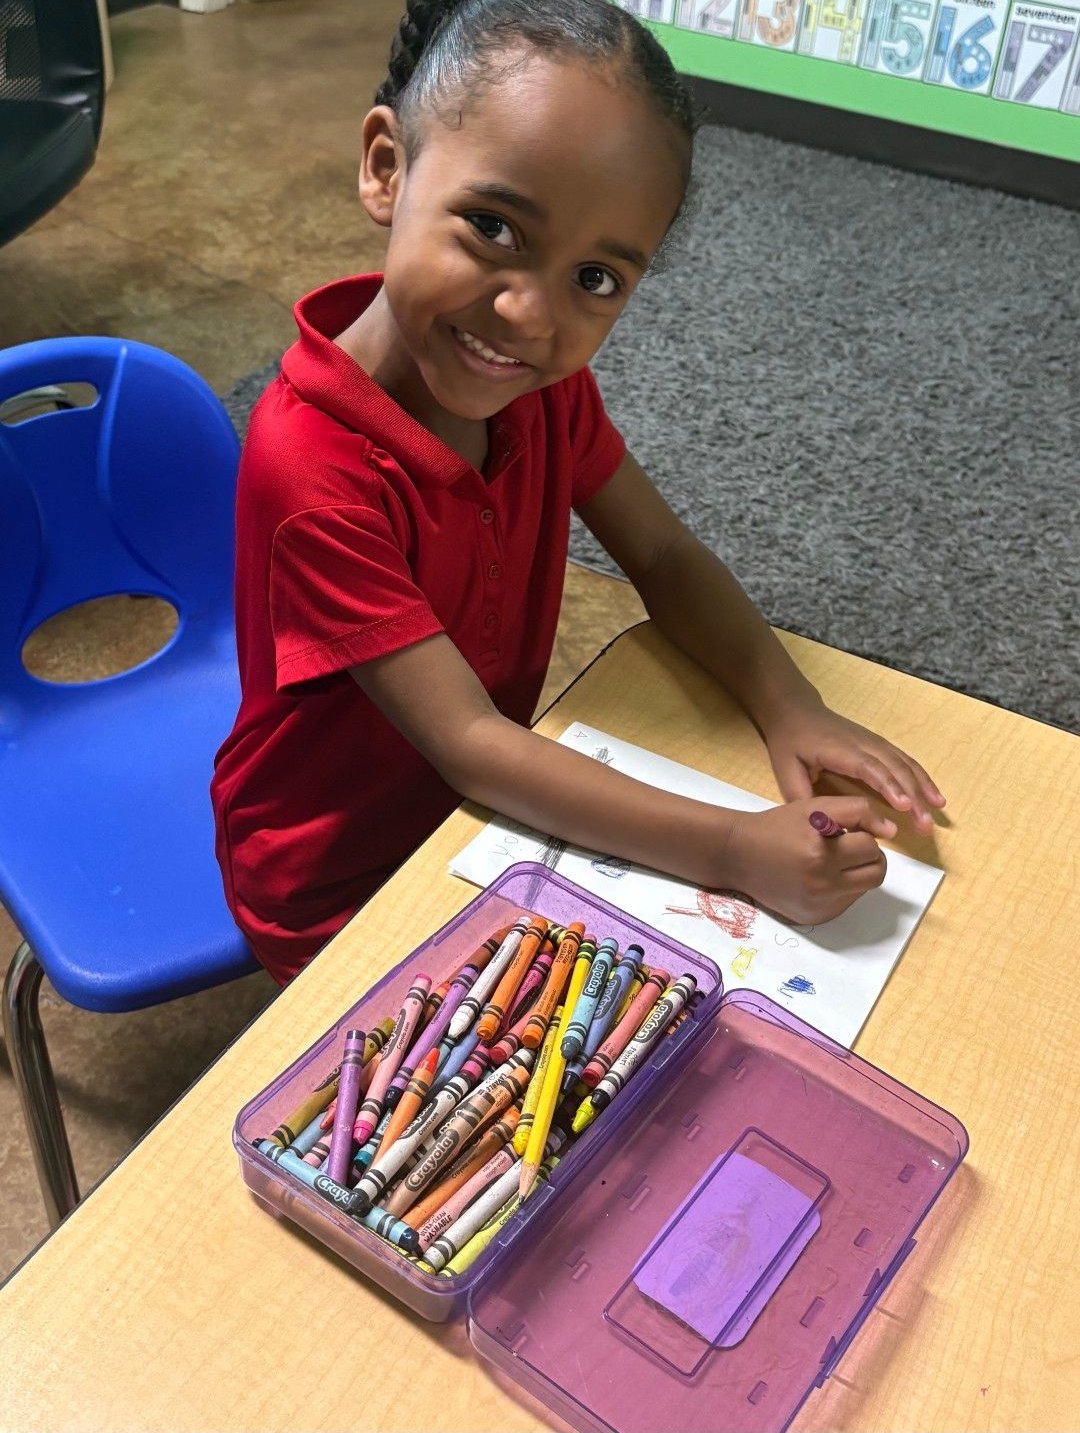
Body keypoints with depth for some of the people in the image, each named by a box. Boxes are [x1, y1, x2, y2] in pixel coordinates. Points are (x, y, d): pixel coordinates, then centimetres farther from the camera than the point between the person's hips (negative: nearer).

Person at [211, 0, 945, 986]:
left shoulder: (544, 378, -11)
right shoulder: (315, 467, -33)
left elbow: (666, 557, -4)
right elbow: (468, 745, -31)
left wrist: (788, 707, -21)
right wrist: (737, 850, -36)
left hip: (486, 807, 6)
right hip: (339, 892, -5)